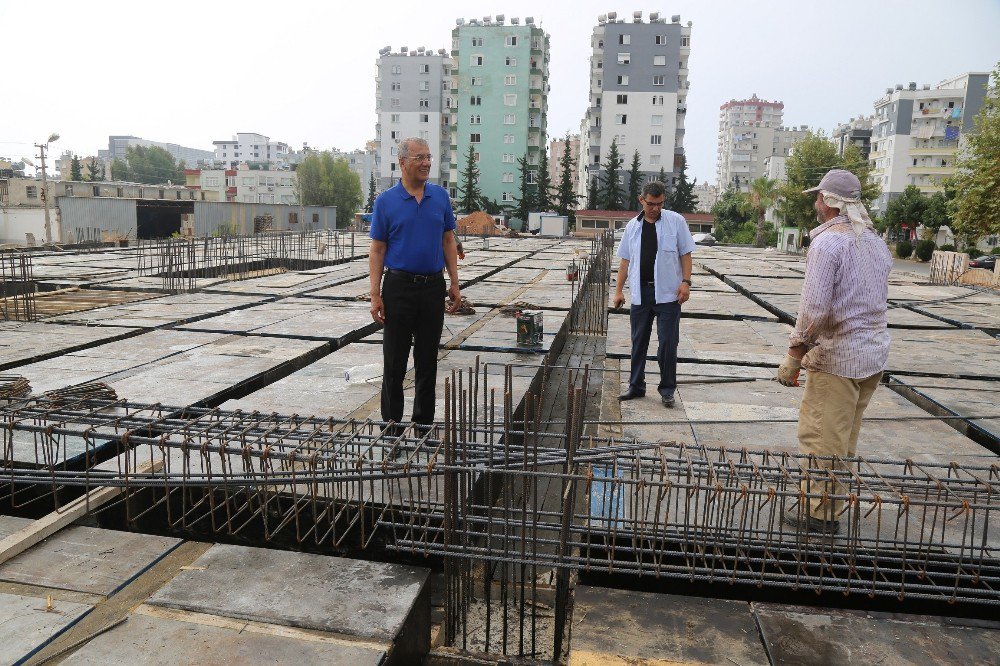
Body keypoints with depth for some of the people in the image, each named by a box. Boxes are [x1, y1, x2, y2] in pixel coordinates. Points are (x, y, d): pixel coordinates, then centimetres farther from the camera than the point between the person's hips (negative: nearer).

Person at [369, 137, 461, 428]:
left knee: (428, 361, 10)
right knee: (395, 362, 4)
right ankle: (391, 423, 17)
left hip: (433, 287, 3)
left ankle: (424, 422, 23)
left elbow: (448, 241, 10)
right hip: (398, 287, -2)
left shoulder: (440, 196, 6)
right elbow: (377, 250, -2)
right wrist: (375, 295, -9)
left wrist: (454, 284, 3)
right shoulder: (386, 201, -2)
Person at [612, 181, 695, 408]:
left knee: (667, 343, -2)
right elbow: (625, 260, 13)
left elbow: (685, 254, 3)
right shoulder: (632, 226, 9)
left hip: (668, 293, -3)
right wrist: (619, 290, 10)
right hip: (640, 293, 3)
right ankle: (636, 386, 22)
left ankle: (667, 389, 10)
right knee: (638, 342, 10)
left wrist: (686, 282, -8)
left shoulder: (676, 221, 1)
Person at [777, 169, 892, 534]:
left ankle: (819, 513, 12)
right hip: (874, 353, 9)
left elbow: (814, 309, -23)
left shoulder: (827, 242, -16)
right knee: (844, 439, 19)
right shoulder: (876, 242, 11)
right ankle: (832, 503, 31)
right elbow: (876, 301, 15)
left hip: (837, 358, -9)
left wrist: (793, 357, -16)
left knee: (822, 439, 3)